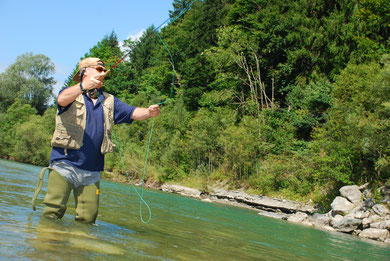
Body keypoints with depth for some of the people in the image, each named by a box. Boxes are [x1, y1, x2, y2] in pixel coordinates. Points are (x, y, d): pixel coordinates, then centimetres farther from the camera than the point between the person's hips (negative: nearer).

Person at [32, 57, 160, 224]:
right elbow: (62, 99, -20)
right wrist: (83, 86, -39)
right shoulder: (72, 93, 5)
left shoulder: (109, 101, 20)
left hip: (92, 172, 4)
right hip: (64, 165, -4)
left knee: (87, 219, 2)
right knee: (53, 212, -11)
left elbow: (133, 113, 7)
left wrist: (149, 112, -16)